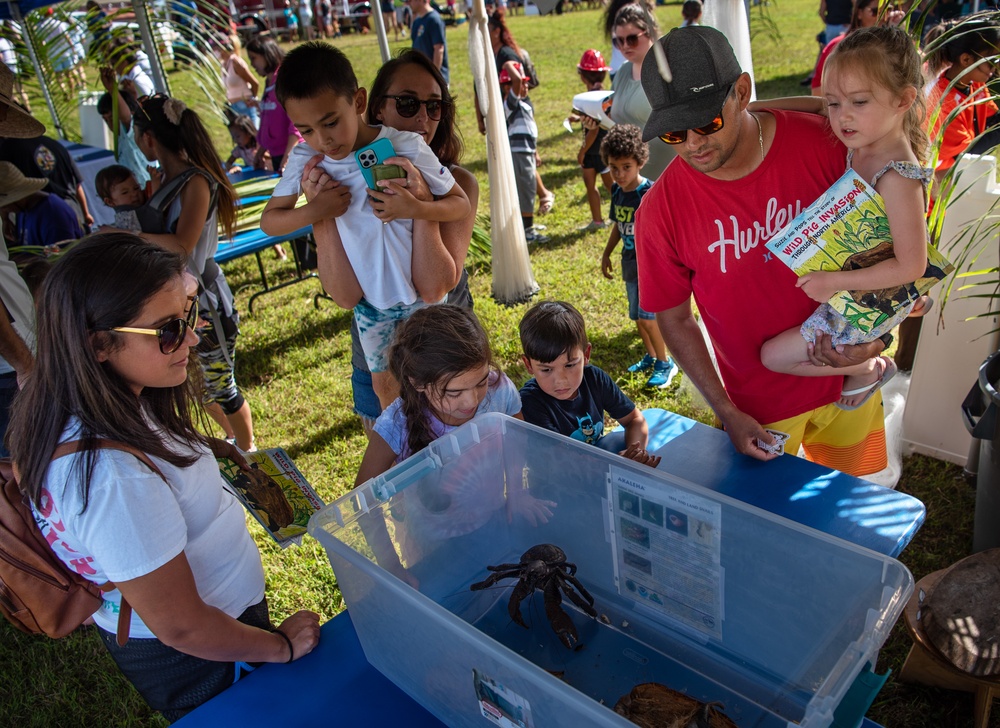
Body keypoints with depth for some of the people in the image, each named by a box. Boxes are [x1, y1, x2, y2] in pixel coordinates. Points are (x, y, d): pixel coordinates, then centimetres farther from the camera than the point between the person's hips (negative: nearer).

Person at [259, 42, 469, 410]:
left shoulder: (405, 147, -22)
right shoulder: (306, 159, -12)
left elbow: (461, 204, -14)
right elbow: (268, 220, -5)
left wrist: (415, 207, -34)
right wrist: (313, 211, -26)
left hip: (421, 296, -3)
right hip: (368, 301, 4)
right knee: (384, 384, 16)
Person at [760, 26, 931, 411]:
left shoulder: (897, 177, -30)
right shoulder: (860, 148, -6)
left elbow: (911, 266, -27)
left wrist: (835, 281, -27)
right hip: (843, 283, 9)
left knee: (773, 355, -3)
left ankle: (868, 369, 16)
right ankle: (864, 353, 30)